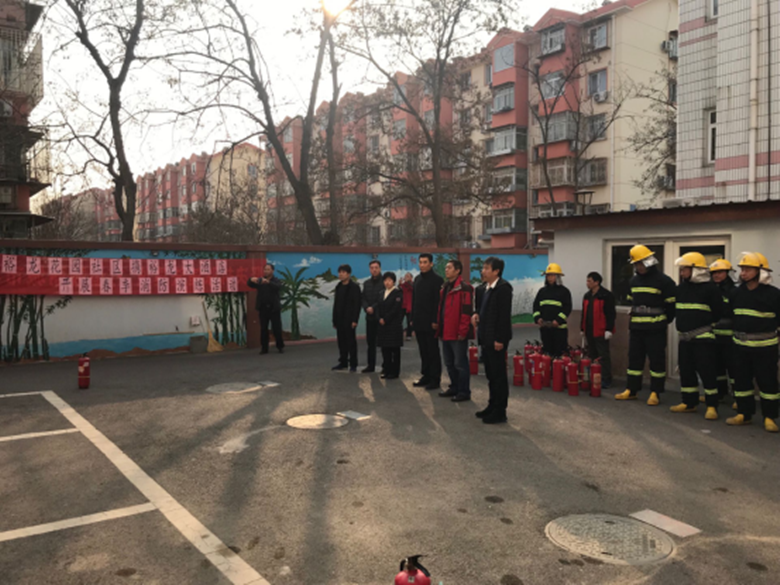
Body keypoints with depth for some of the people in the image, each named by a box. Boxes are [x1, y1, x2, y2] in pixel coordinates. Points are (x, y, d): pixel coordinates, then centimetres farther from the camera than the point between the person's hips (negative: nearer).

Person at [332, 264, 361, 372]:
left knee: (351, 341, -1)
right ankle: (343, 362, 18)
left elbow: (357, 304, -11)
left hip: (349, 320, -6)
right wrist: (334, 320, 12)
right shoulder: (338, 287, 14)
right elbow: (336, 304, 15)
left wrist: (355, 320, -18)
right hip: (339, 320, 6)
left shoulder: (354, 287, -5)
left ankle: (353, 364, 4)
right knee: (341, 342, 9)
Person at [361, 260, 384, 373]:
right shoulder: (366, 283, 14)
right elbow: (363, 298, 10)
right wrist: (367, 308, -9)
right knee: (370, 342, 10)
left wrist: (373, 307, -14)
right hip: (370, 317, 6)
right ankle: (371, 365, 18)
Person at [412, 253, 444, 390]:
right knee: (423, 351, 11)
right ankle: (426, 376, 20)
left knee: (433, 352, 1)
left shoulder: (437, 280, -9)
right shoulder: (417, 279, 13)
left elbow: (438, 302, -13)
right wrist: (413, 319, 12)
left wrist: (435, 321, -17)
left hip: (430, 322, -6)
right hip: (419, 322, 7)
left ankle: (435, 379, 7)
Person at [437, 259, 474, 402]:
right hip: (446, 332, 9)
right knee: (449, 363, 17)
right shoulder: (445, 287, 16)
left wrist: (462, 331, -19)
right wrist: (440, 329, 15)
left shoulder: (464, 288, -12)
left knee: (460, 363, -1)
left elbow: (467, 311, -17)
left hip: (457, 333, -9)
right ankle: (454, 387, 29)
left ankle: (464, 392, 8)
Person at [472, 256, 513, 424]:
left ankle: (500, 412, 6)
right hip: (486, 338, 9)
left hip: (496, 339, -9)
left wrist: (500, 339, -22)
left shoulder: (503, 288, -15)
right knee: (491, 374, 16)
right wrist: (477, 315, 2)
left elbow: (504, 315, -19)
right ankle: (493, 406, 27)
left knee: (498, 375, -1)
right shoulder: (488, 288, 14)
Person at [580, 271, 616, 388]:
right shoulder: (587, 296, 14)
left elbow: (611, 314, -13)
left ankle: (606, 380, 3)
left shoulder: (606, 296, -10)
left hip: (601, 332, -8)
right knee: (591, 356, 12)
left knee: (603, 356, -3)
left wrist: (609, 330, -16)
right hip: (589, 332, 8)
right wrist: (583, 329, 19)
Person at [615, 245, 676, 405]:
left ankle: (655, 393, 8)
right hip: (636, 329, 6)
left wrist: (664, 321, -1)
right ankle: (631, 390, 17)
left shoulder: (664, 281, -9)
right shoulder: (633, 281, 12)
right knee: (634, 359, 9)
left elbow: (672, 304, -7)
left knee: (656, 360, 1)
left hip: (655, 330, -6)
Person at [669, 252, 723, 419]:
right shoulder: (681, 287, 10)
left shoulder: (710, 288, -8)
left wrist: (704, 324, 2)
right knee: (686, 370, 11)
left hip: (703, 338, -7)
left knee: (706, 371, -6)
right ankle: (689, 402, 22)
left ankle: (712, 406, 2)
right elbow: (676, 309, 21)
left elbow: (718, 313, -4)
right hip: (684, 337, 7)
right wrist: (682, 324, 13)